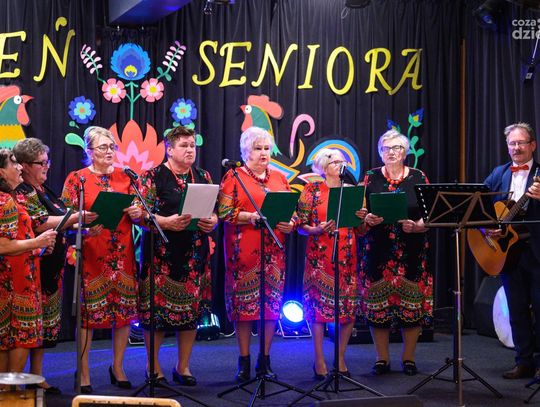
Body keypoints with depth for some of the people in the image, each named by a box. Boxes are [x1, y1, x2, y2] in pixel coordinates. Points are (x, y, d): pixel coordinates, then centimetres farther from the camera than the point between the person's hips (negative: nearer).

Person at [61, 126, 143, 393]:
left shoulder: (124, 178, 11)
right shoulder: (76, 179, 0)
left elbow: (137, 215, 16)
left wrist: (137, 214, -6)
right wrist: (86, 228, -21)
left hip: (122, 255, 4)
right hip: (90, 256, -4)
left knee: (125, 310, 6)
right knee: (87, 312, -2)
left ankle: (118, 367, 23)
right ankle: (83, 374, 9)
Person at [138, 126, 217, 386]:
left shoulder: (203, 177, 13)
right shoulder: (153, 177, -2)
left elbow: (215, 212, 14)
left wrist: (212, 222, -8)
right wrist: (168, 222, -23)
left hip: (195, 253, 5)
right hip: (162, 253, -4)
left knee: (192, 308, 6)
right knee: (157, 306, -3)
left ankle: (183, 366, 18)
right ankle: (154, 367, 12)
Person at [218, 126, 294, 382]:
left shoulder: (279, 178, 16)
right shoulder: (233, 177, 2)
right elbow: (223, 212, -7)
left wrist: (291, 224, -3)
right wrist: (251, 217, -18)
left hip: (274, 250, 4)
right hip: (244, 251, -4)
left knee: (273, 301, 3)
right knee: (244, 302, -2)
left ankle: (265, 360, 14)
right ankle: (244, 361, 8)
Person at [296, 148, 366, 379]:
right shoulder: (312, 190, 4)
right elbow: (300, 225, 0)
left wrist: (361, 218, -4)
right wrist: (316, 230, -20)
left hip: (348, 257, 4)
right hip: (320, 257, -3)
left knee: (349, 306, 1)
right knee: (318, 304, -5)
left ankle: (341, 358, 13)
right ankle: (319, 360, 4)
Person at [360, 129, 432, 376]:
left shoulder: (418, 178, 6)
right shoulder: (371, 178, 8)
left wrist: (416, 225, -16)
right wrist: (368, 219, -15)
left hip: (411, 251, 0)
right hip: (378, 250, 0)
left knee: (411, 302, -1)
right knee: (377, 303, -1)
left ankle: (408, 357, 12)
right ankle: (382, 358, 10)